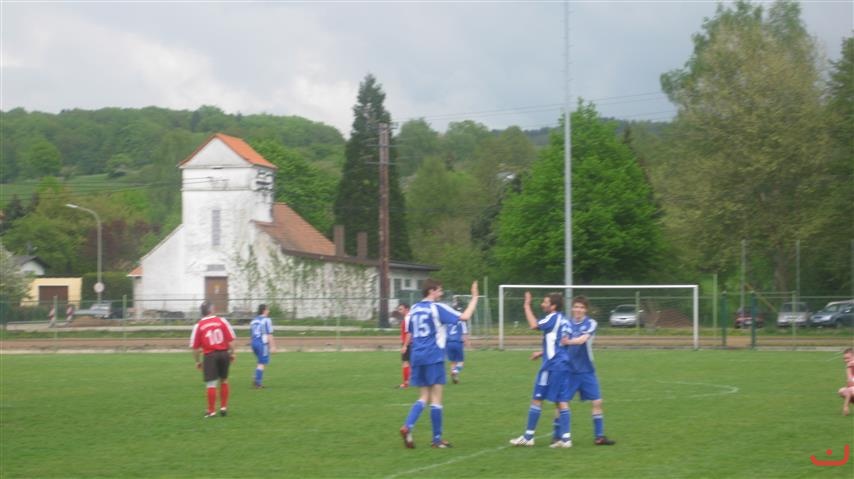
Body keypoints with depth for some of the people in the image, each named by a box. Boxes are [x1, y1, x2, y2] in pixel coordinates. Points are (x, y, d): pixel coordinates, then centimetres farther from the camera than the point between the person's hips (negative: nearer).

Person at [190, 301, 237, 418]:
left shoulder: (198, 326, -2)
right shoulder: (222, 321, -1)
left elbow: (195, 347, 0)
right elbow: (230, 339, -2)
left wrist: (198, 361, 10)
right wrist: (232, 353, 9)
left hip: (210, 356, -2)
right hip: (224, 353, 2)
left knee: (211, 384, 2)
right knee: (224, 381, 18)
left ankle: (211, 411, 4)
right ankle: (224, 407, 22)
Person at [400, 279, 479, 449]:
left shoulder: (414, 309, 12)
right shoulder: (437, 308, -8)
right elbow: (465, 316, -12)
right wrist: (474, 297, -3)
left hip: (417, 357, 6)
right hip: (434, 357, -6)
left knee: (423, 397, 12)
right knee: (436, 398, 0)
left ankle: (407, 426, -10)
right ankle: (437, 439, 4)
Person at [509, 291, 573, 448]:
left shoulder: (553, 318, -10)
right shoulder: (563, 320, 16)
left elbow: (534, 325, -24)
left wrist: (527, 305, -15)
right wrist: (542, 353, 24)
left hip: (552, 365, -8)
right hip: (563, 364, 8)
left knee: (537, 399, 0)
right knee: (561, 402, 6)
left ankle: (528, 437, 4)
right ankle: (565, 438, 1)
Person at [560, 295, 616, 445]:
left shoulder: (590, 323, -6)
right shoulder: (567, 324, 2)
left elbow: (583, 339, -24)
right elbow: (559, 343, 10)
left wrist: (569, 341, -42)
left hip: (587, 371, -1)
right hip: (569, 370, 1)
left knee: (597, 402, -2)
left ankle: (599, 436, 8)